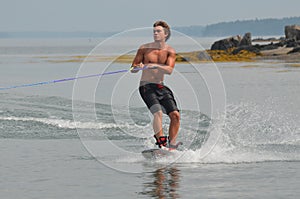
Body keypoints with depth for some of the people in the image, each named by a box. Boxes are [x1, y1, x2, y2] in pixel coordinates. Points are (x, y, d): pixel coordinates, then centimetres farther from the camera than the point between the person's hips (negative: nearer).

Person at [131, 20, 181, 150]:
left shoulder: (170, 51, 3)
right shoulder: (144, 48, 1)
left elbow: (169, 70, -14)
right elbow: (132, 69, 4)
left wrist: (155, 66, -31)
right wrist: (139, 67, -20)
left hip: (161, 87, 3)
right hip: (146, 87, -3)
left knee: (175, 115, -9)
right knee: (158, 112, -26)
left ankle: (171, 145, -3)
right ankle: (161, 143, -28)